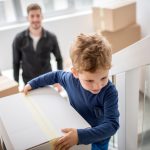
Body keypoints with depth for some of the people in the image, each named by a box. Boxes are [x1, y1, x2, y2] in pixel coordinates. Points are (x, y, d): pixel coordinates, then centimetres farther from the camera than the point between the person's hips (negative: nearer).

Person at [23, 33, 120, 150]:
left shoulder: (109, 92, -33)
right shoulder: (71, 79, -21)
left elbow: (112, 125, -38)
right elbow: (57, 75, 0)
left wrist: (81, 136, -48)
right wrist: (34, 83, 4)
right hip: (76, 131, 3)